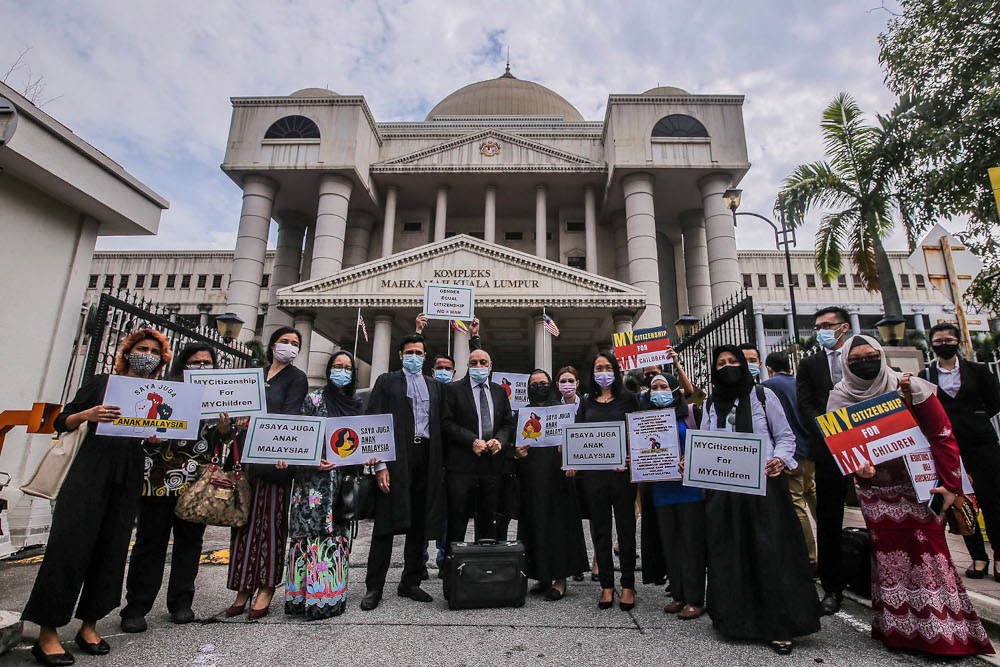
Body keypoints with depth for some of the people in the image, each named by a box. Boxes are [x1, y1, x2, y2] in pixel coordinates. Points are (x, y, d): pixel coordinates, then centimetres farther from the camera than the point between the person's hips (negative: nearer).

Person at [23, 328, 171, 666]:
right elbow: (62, 422, 3)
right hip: (89, 473, -2)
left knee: (111, 548, 6)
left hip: (128, 480, 3)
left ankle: (89, 625, 18)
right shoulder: (102, 382, 4)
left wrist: (158, 439, -9)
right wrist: (87, 414, -16)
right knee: (69, 544, -4)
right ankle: (47, 632, 6)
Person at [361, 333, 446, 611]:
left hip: (427, 460, 4)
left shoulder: (436, 386, 16)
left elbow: (441, 425, 14)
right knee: (386, 524, 1)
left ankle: (410, 582, 23)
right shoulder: (387, 381, 7)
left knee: (420, 524, 9)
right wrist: (380, 464, -11)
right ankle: (374, 587, 13)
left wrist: (441, 464, 5)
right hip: (396, 459, -3)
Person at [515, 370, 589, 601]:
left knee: (558, 522, -1)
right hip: (531, 477, 3)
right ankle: (542, 576, 18)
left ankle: (560, 578, 9)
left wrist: (566, 448, -18)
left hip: (556, 475, -3)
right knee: (535, 523, 5)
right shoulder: (522, 413, 12)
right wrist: (517, 452, -8)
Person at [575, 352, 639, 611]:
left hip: (622, 471, -2)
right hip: (593, 472, 2)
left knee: (626, 528, 6)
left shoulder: (628, 399, 5)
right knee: (601, 530, 9)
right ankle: (606, 585, 20)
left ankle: (628, 585, 20)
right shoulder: (586, 402, 12)